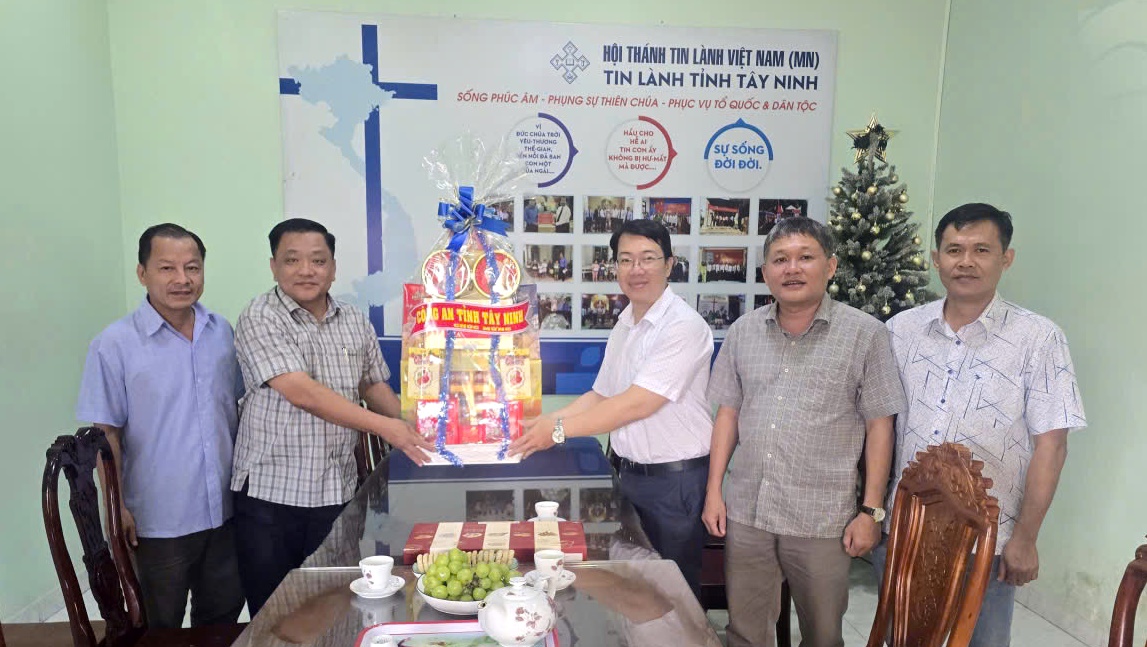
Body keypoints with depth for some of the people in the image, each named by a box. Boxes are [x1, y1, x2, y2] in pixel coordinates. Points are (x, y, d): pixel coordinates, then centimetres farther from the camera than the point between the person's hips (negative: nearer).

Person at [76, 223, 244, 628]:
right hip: (158, 523, -4)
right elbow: (105, 435, -10)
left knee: (223, 620, 21)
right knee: (159, 631, 18)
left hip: (225, 513, 4)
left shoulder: (223, 333, 0)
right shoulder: (114, 345, -13)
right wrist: (115, 508, -12)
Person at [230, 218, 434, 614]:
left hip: (338, 491, 4)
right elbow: (302, 393, -21)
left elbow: (374, 386, 14)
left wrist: (411, 430, -3)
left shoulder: (355, 321, 6)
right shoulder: (260, 319, -10)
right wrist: (383, 426, -24)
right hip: (270, 491, -4)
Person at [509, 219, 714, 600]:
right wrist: (544, 423, 1)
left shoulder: (683, 326, -19)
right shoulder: (625, 323, 8)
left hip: (674, 479, -7)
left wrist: (559, 429, -19)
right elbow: (601, 395, 13)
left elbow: (638, 404, -24)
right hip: (629, 471, 8)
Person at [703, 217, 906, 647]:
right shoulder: (743, 332, 5)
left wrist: (871, 511, -6)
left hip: (822, 522, -3)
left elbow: (879, 425, -4)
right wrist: (714, 491, 5)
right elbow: (728, 413, 8)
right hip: (745, 513, 3)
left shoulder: (865, 334, -6)